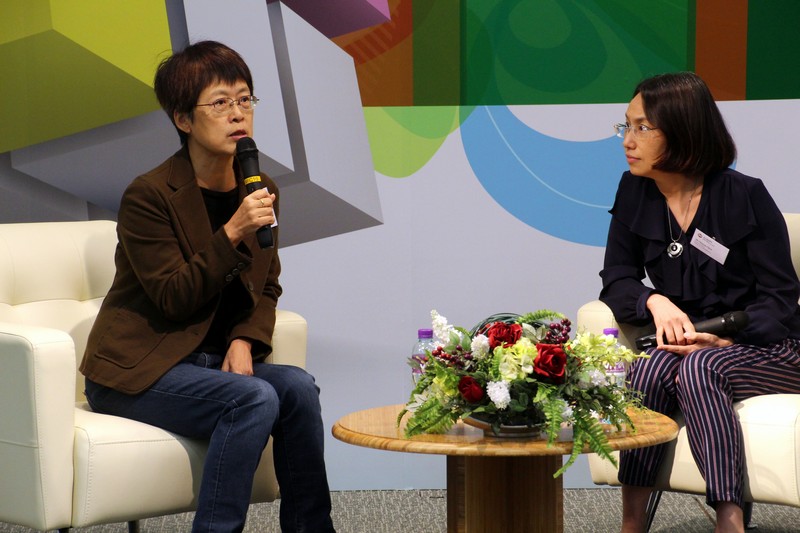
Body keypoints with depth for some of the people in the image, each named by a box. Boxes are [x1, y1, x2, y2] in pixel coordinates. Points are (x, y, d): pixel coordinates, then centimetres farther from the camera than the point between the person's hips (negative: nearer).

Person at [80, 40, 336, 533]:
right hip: (139, 368, -6)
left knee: (298, 386, -21)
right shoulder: (148, 195, -13)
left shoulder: (260, 192, 7)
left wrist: (245, 341, -7)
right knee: (255, 398, -28)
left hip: (212, 361, 6)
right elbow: (173, 299, -17)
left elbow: (267, 290, 14)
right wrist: (232, 233, -27)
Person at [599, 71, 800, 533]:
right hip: (689, 345, 3)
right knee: (652, 369, -30)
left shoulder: (745, 196, -9)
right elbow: (616, 281, 4)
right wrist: (656, 302, -19)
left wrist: (726, 340, -27)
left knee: (699, 369, -34)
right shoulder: (635, 192, 4)